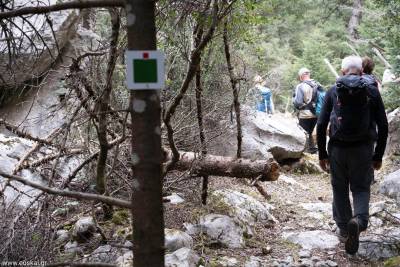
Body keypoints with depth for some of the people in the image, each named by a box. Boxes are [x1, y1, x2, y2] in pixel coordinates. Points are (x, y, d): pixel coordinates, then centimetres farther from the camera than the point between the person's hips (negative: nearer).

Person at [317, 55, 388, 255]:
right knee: (361, 188, 12)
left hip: (338, 149, 0)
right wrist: (378, 156, 7)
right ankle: (359, 220, -15)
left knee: (340, 189, 15)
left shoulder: (333, 91, 2)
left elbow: (321, 125, -2)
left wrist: (322, 154, 5)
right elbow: (383, 126, -1)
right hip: (363, 149, 0)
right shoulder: (372, 91, 1)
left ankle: (343, 229, 21)